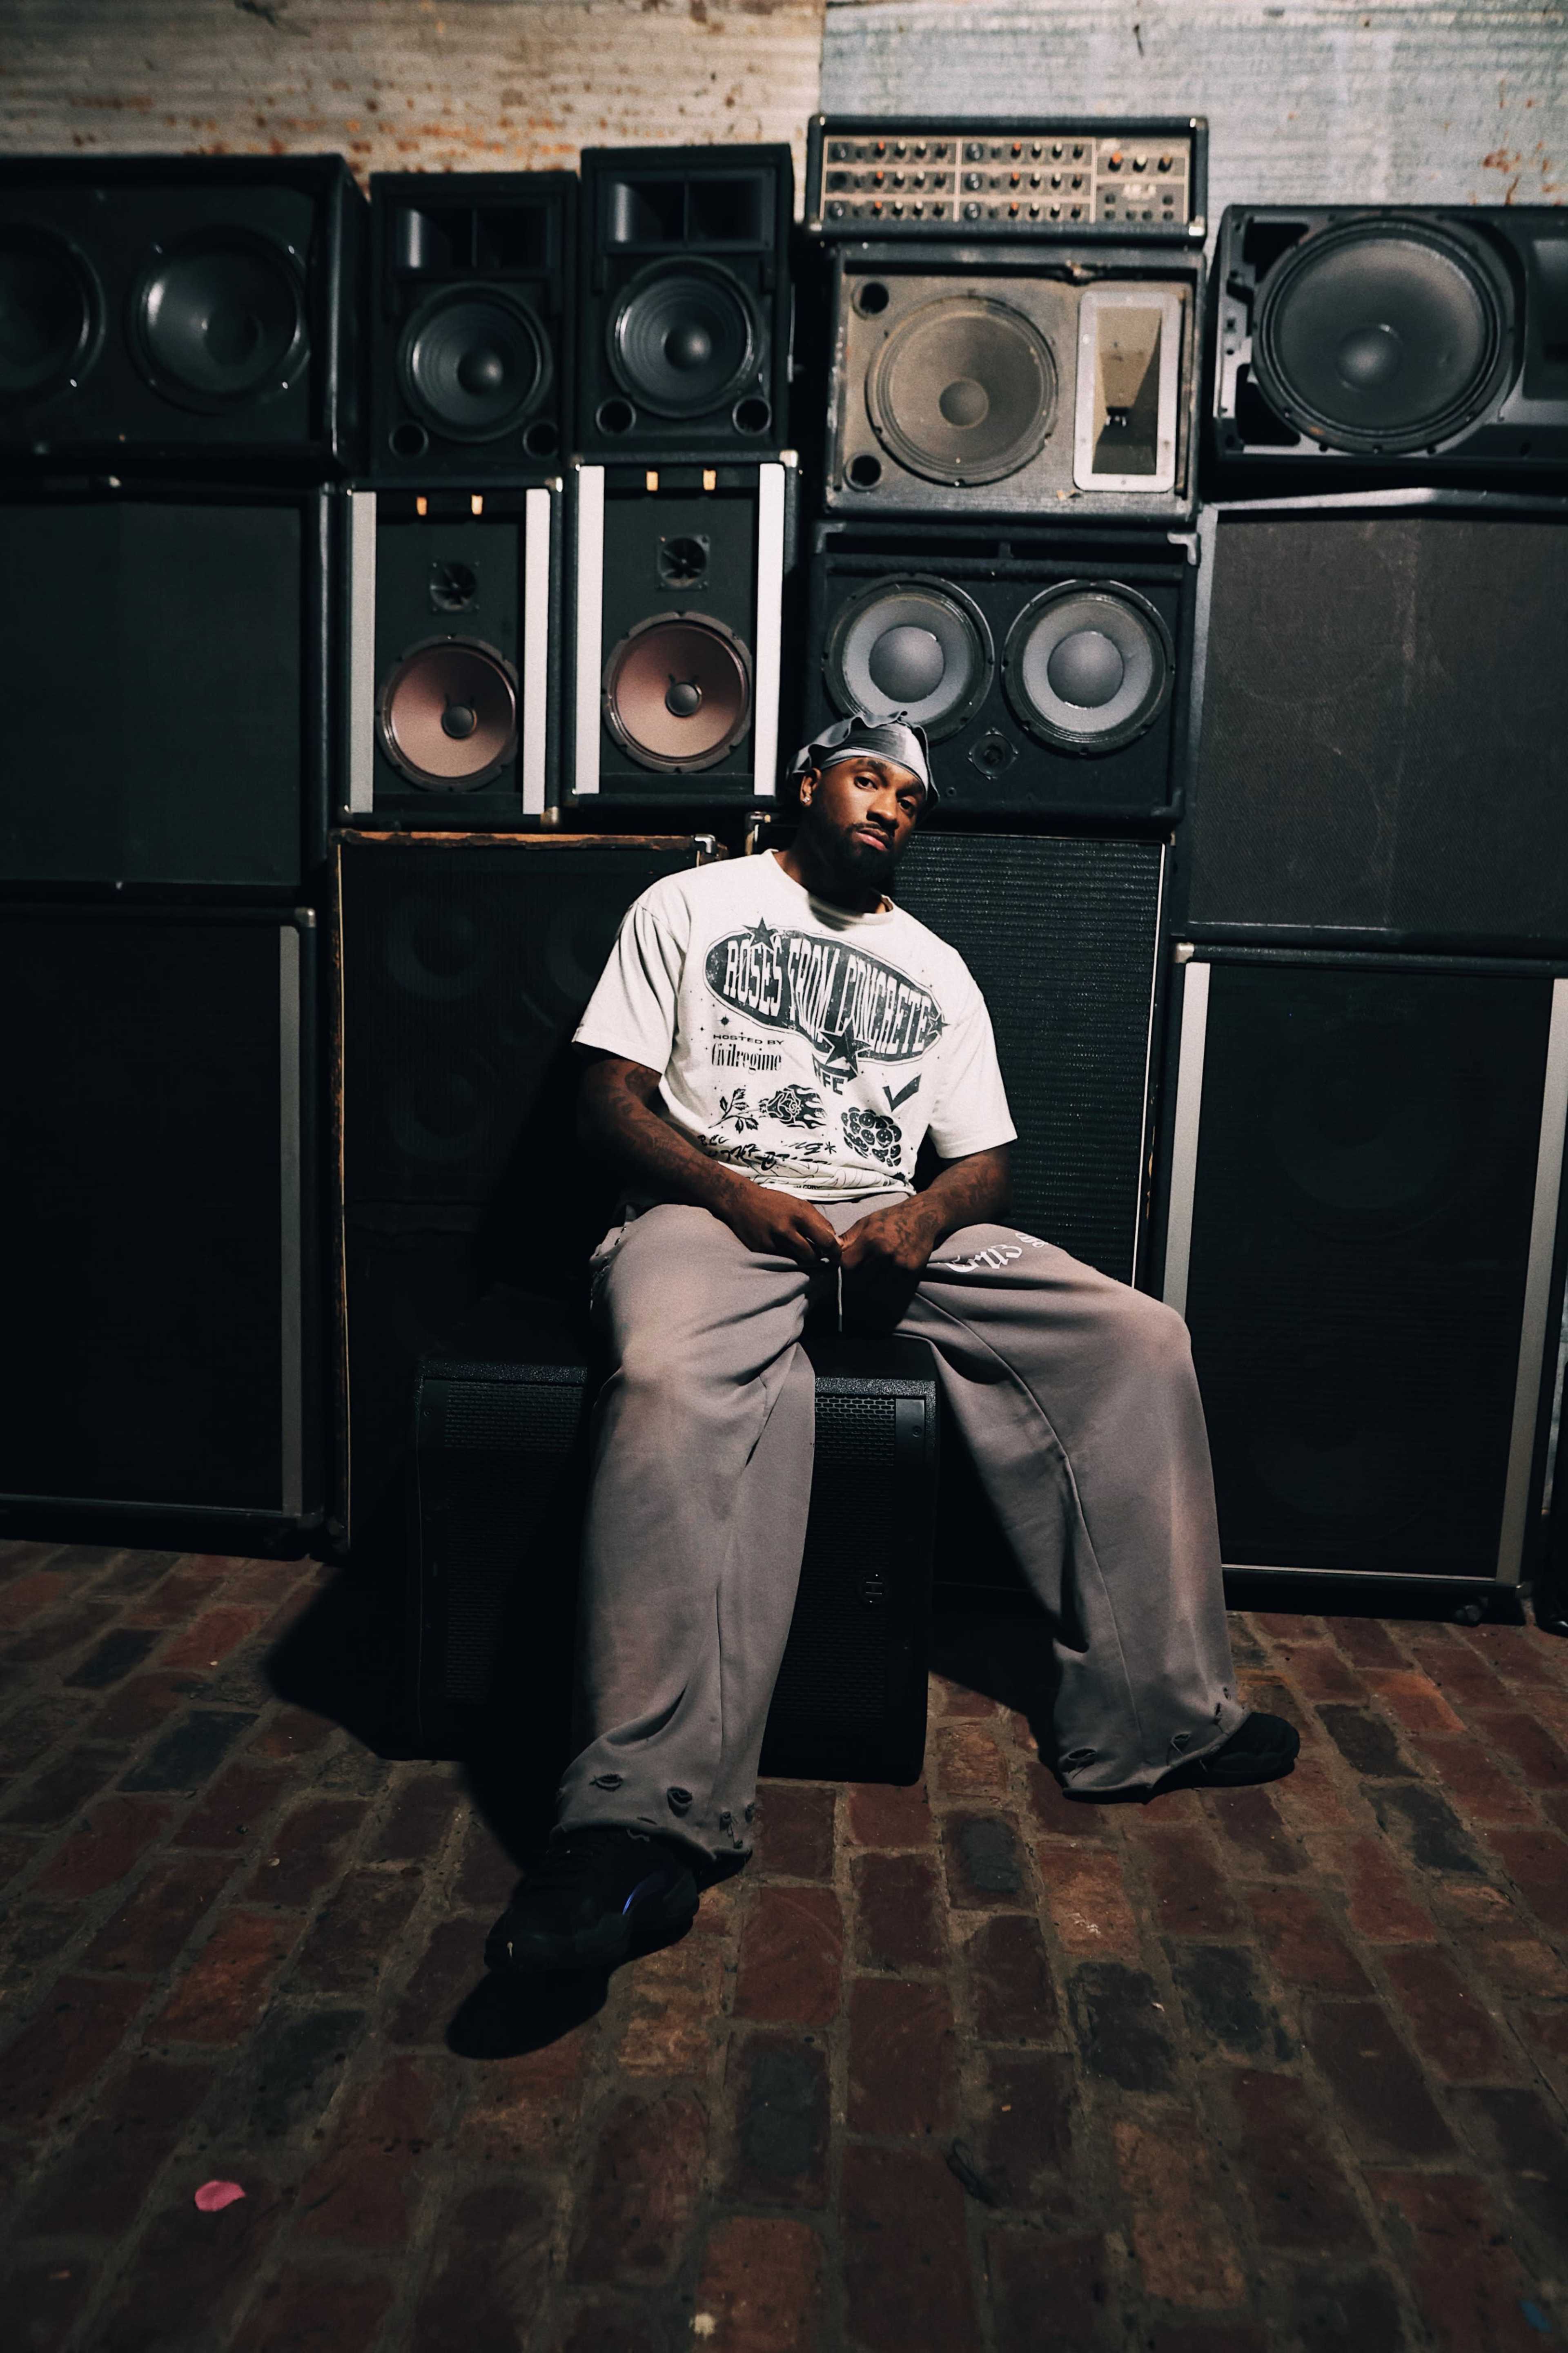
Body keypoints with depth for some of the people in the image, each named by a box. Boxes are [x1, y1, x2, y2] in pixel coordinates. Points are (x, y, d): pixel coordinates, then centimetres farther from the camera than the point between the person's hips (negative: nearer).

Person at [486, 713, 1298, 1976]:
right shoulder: (690, 906, 15)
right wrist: (736, 1195, -13)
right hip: (712, 1202, -4)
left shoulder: (936, 969, 25)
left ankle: (1157, 1713, -8)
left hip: (892, 1222, 4)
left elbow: (986, 1159, 17)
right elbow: (612, 1093, 5)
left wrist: (922, 1216, -8)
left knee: (1139, 1338, -15)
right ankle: (648, 1816, -40)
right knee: (676, 1380, -39)